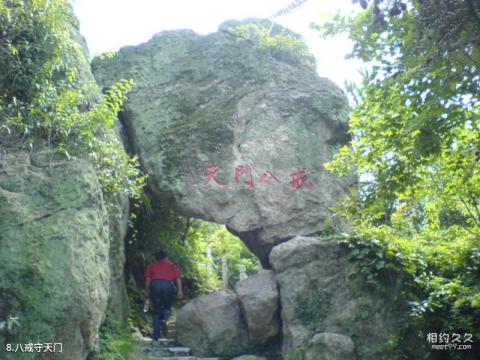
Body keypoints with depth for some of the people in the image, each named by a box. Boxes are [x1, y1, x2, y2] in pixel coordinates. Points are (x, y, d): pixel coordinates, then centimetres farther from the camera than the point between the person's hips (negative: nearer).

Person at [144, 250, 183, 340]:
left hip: (155, 284, 0)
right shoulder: (172, 265, 25)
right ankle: (163, 320, -13)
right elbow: (178, 278, 8)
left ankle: (156, 335, 4)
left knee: (156, 311, 10)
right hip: (168, 284, 0)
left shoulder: (152, 265, 25)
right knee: (167, 307, 18)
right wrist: (180, 290, -1)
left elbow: (147, 281, 14)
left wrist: (147, 296, 15)